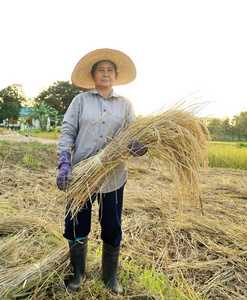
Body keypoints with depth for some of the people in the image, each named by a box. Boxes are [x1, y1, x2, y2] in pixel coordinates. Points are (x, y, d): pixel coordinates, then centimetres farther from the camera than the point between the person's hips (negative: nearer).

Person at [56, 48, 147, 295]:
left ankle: (110, 277, 34)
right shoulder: (81, 100, 5)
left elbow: (134, 136, 4)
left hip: (113, 176, 1)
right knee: (77, 227, 9)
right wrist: (64, 163, -12)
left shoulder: (125, 105, 9)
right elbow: (67, 132, 1)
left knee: (112, 229, 11)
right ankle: (78, 273, 35)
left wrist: (140, 147, -20)